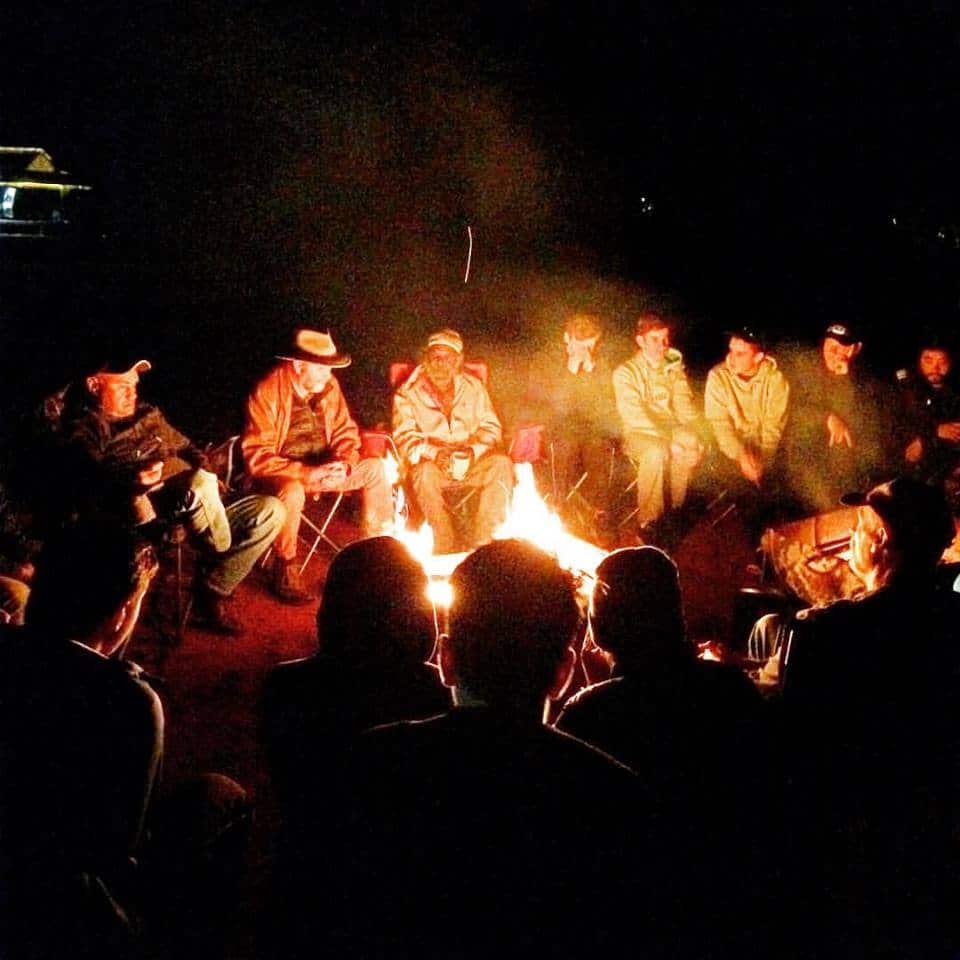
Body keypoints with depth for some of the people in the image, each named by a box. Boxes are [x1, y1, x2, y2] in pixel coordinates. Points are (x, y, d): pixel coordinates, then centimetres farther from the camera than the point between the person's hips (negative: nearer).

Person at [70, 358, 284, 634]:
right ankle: (221, 555, -5)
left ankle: (210, 594, -10)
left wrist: (204, 471, 10)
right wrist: (134, 479, -35)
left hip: (195, 511, 8)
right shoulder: (84, 431, 5)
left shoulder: (149, 414, 27)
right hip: (149, 512, -8)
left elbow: (185, 447, 34)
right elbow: (95, 479, -13)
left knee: (270, 510, -9)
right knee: (200, 485, -36)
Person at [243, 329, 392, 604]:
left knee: (376, 468, -9)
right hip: (281, 472, -6)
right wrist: (307, 473, -32)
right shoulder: (267, 392, -20)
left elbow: (345, 433, 5)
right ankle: (285, 572, -19)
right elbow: (257, 457, -23)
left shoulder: (328, 385, -4)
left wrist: (344, 463, -18)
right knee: (293, 492, -38)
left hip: (321, 468, 6)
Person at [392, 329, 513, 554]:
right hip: (432, 464, -2)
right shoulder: (408, 394, 3)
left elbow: (490, 428, 8)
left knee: (501, 464, -27)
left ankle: (482, 541, -27)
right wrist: (435, 454, -23)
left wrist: (473, 451, -14)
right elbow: (405, 439, -4)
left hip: (470, 465, 2)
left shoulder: (473, 387, 11)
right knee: (425, 472, -37)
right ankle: (447, 545, -30)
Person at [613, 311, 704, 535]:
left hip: (673, 431, 4)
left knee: (693, 447, -30)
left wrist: (690, 437, -18)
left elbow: (686, 409, 3)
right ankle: (648, 523, -27)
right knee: (656, 452, -37)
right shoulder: (625, 373, -6)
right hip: (640, 435, -4)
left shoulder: (675, 369, 10)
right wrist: (670, 442, -28)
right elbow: (636, 418, -17)